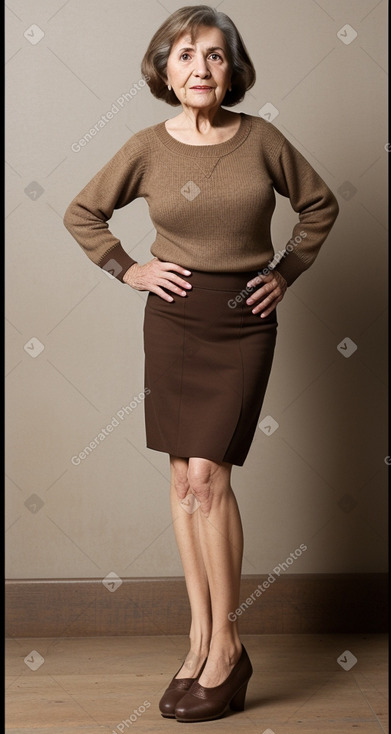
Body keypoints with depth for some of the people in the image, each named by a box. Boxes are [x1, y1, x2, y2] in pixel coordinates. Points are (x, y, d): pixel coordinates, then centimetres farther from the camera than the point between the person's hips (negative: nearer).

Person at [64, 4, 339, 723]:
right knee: (184, 476, 4)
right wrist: (129, 270, 4)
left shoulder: (261, 139, -2)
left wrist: (286, 271, 5)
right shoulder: (147, 148, -1)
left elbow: (319, 204, 12)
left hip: (243, 319, -2)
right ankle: (201, 637, 15)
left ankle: (224, 644, 3)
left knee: (206, 473, -10)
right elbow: (82, 213, 12)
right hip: (174, 318, 2)